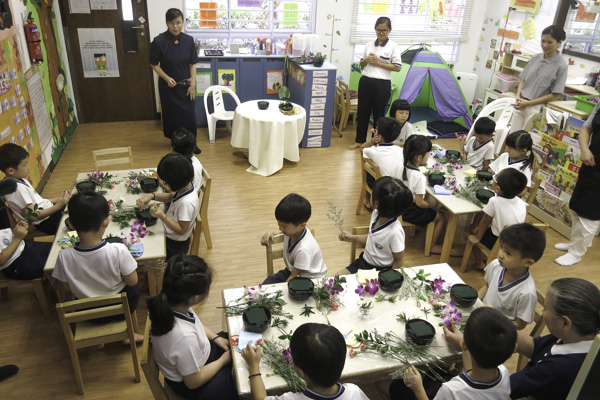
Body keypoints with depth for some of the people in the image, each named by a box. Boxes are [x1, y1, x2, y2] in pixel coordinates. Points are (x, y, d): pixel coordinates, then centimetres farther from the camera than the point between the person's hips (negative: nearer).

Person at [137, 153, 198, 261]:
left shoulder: (187, 203, -35)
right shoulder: (185, 186, -11)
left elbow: (182, 230, -26)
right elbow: (170, 196, 8)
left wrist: (162, 216, -34)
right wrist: (152, 196, -9)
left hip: (175, 245, -8)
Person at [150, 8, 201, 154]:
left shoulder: (188, 40, -6)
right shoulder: (159, 41, -13)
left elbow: (192, 64, 0)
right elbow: (154, 64, -3)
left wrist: (192, 84, -5)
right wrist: (167, 78, -16)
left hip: (185, 85, 2)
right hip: (168, 86, -2)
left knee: (189, 113, 4)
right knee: (172, 114, 8)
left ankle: (191, 143, 20)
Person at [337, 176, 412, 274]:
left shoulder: (395, 232, -32)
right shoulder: (376, 214, -10)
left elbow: (398, 262, -17)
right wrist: (353, 238, 2)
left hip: (380, 270, -7)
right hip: (363, 261, 7)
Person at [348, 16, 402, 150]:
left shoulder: (393, 47, -3)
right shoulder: (369, 44, 10)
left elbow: (397, 67, -8)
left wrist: (378, 63, -13)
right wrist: (367, 60, -5)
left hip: (382, 84, -4)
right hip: (365, 81, 4)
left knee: (378, 114, 6)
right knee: (362, 111, 9)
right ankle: (359, 140, 22)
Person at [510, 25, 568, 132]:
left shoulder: (561, 66, -8)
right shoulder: (536, 58, 6)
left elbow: (556, 95, -9)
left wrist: (529, 103, -13)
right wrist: (518, 97, -6)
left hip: (537, 108, -5)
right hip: (521, 104, 5)